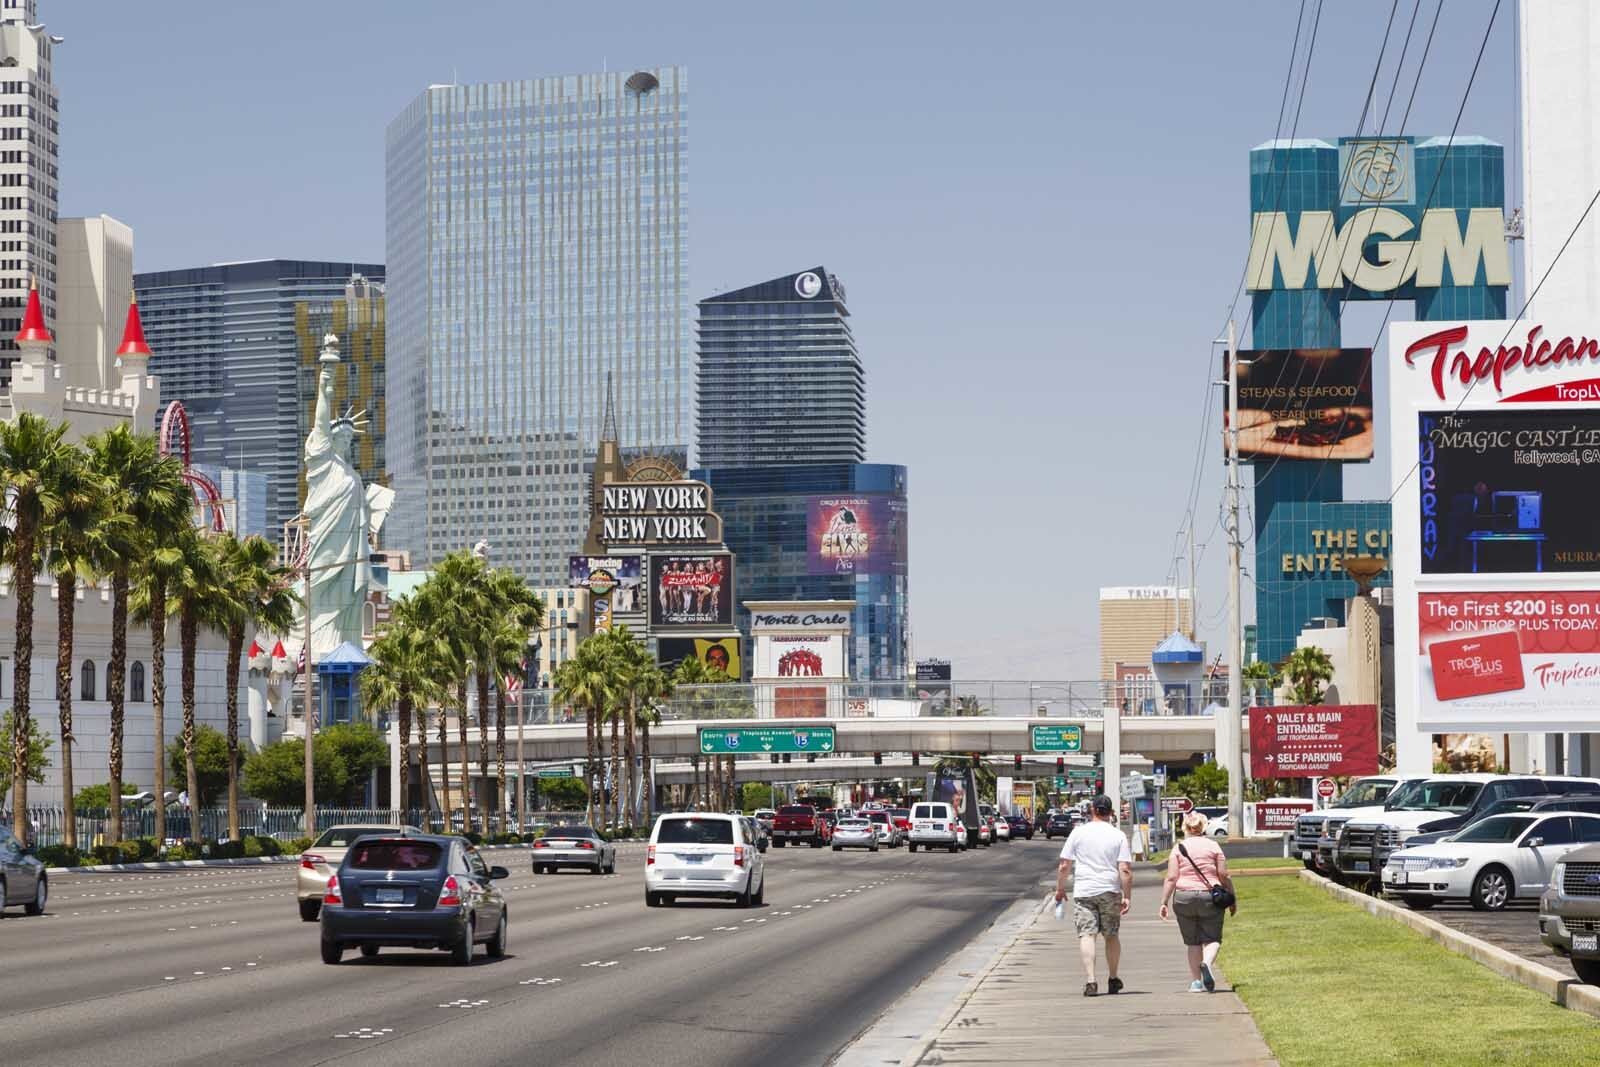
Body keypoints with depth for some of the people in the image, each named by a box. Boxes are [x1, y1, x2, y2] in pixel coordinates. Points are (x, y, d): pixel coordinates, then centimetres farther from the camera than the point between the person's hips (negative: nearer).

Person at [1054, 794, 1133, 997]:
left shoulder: (1078, 833, 0)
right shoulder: (1118, 836, 0)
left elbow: (1064, 866, 0)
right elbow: (1125, 870, -6)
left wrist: (1060, 888, 13)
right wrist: (1127, 896, -2)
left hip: (1083, 891, -1)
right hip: (1110, 892, 1)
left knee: (1086, 935, -5)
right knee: (1111, 936, 16)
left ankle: (1090, 981, -17)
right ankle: (1112, 979, 27)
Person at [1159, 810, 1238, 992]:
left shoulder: (1179, 848, 2)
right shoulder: (1213, 846, 1)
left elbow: (1171, 878, -5)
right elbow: (1224, 875, -1)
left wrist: (1164, 902, -2)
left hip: (1184, 897, 1)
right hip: (1210, 897, -1)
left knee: (1192, 943, 11)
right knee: (1212, 939, 4)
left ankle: (1196, 982, 7)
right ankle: (1206, 963, -26)